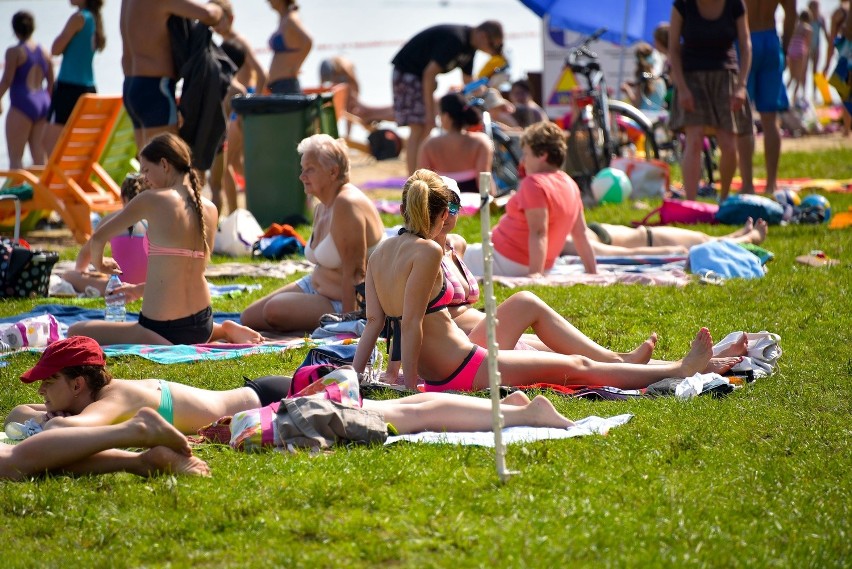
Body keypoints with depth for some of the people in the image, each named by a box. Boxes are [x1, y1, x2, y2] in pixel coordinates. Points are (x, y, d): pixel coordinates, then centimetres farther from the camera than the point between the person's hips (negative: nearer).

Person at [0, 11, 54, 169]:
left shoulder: (14, 52, -7)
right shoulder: (44, 52, 11)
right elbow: (51, 83, 14)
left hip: (22, 105, -6)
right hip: (42, 104, 6)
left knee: (15, 157, -2)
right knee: (40, 156, 6)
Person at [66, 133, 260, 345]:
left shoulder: (152, 200, -11)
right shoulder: (210, 210, 7)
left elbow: (98, 238, -4)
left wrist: (99, 263, 20)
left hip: (162, 328, -8)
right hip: (202, 326, 8)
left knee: (76, 332, 4)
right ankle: (225, 330, 9)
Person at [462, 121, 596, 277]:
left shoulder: (534, 183, -19)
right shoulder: (570, 185, 7)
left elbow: (538, 232, -28)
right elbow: (581, 235, 12)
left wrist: (535, 274, -33)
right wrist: (592, 273, 16)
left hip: (505, 261, -10)